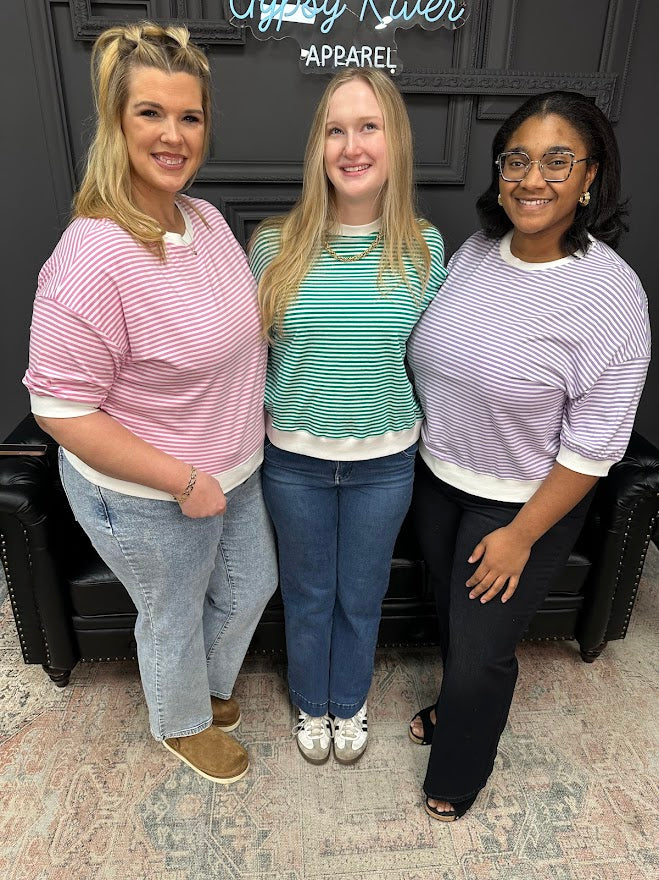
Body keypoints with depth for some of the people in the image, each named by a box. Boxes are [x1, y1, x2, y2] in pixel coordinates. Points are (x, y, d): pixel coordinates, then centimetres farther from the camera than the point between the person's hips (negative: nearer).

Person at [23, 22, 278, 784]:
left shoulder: (207, 219, -3)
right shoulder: (92, 261, -28)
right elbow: (60, 410, -24)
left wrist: (234, 454, 7)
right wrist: (183, 480, -22)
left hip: (233, 469, 8)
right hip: (146, 500, -7)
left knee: (250, 587, 26)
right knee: (174, 617, 19)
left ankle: (210, 683, 59)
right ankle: (182, 725, 53)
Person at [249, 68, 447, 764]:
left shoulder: (424, 248, -7)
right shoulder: (274, 244, -9)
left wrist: (418, 428, 0)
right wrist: (270, 410, -6)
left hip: (384, 463, 1)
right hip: (294, 459, 0)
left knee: (361, 595, 20)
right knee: (307, 593, 20)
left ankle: (350, 702, 51)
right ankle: (311, 704, 51)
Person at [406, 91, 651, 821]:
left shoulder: (609, 292, -21)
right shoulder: (474, 251, -4)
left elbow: (592, 447, -18)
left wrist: (521, 535, -15)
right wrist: (419, 451, 10)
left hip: (522, 504, -5)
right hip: (437, 479, 6)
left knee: (482, 647, 12)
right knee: (450, 614, 26)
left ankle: (457, 774, 43)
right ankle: (455, 707, 58)